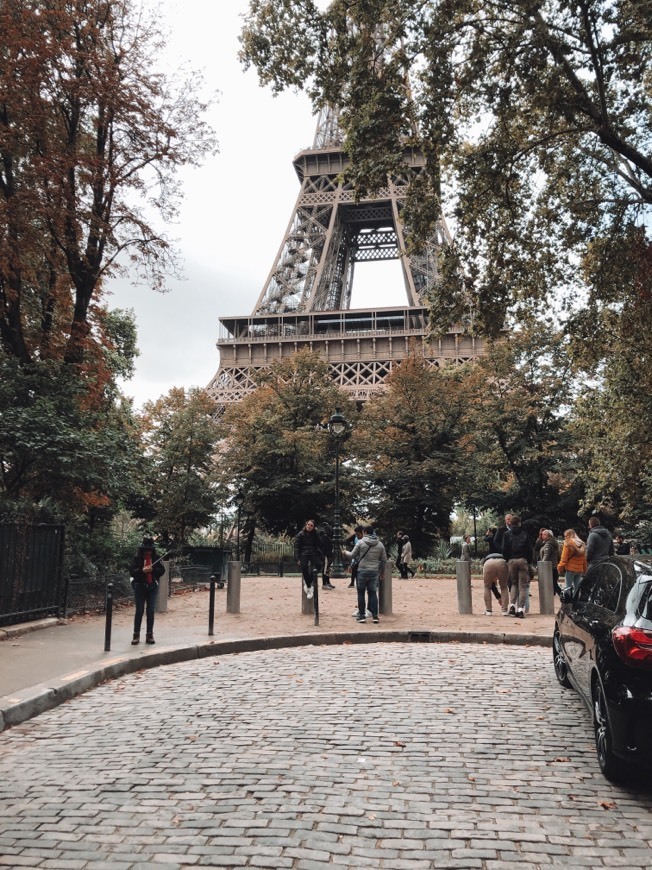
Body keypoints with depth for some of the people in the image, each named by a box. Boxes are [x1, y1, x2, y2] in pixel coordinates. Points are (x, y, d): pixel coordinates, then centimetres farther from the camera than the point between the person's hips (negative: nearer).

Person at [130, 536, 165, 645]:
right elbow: (132, 571, -10)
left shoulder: (156, 558, 1)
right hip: (140, 587, -1)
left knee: (151, 611, 4)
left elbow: (162, 570, -3)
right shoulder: (137, 558, -4)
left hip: (152, 587, 2)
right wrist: (142, 570, -26)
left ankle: (149, 635, 12)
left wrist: (152, 569, -20)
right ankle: (136, 635, 10)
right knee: (139, 611, 2)